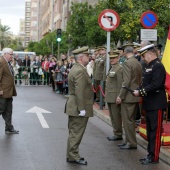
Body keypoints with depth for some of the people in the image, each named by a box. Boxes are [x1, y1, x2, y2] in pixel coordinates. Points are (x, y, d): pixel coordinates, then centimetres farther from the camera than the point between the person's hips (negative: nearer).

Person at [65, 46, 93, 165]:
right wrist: (82, 109, -22)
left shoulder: (75, 68, 13)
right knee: (76, 133, -2)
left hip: (73, 107, 10)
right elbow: (79, 92, -24)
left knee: (74, 132, 16)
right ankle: (73, 156, 5)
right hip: (79, 107, -10)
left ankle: (72, 155, 25)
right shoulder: (80, 71, -20)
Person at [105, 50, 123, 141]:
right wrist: (106, 96, 17)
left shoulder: (119, 69, -12)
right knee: (112, 117, 14)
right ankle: (116, 133, 23)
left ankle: (118, 134, 6)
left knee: (116, 116, -3)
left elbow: (120, 84, -17)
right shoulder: (111, 68, 17)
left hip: (115, 97, -10)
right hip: (110, 97, 10)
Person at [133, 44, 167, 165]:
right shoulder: (150, 66, 14)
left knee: (155, 132, -2)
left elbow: (156, 85, -24)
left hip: (156, 105, -10)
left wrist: (141, 92, -19)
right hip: (150, 104, 10)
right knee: (150, 131, 15)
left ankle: (154, 157, 4)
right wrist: (139, 91, -2)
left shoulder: (158, 66, -15)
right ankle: (151, 154, 25)